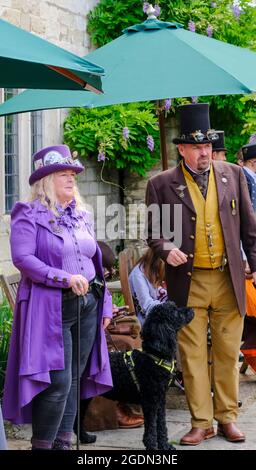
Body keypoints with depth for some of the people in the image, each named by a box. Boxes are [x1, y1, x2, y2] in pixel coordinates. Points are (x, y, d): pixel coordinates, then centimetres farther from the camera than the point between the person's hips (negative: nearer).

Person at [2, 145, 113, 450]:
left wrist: (104, 304, 15)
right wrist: (66, 279, -22)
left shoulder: (81, 215, 16)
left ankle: (63, 442, 17)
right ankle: (42, 445, -1)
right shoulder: (29, 215, -4)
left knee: (75, 379, 9)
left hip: (87, 307, 7)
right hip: (51, 308, -7)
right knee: (58, 381, -12)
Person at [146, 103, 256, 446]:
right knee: (193, 355, 3)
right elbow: (155, 233, 3)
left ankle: (227, 417, 19)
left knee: (228, 353, 8)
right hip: (188, 284, -1)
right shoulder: (162, 185, 0)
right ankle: (201, 422, 11)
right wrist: (167, 249, -17)